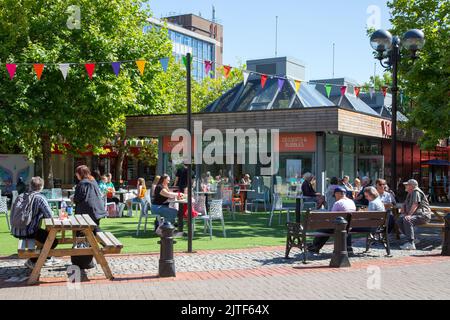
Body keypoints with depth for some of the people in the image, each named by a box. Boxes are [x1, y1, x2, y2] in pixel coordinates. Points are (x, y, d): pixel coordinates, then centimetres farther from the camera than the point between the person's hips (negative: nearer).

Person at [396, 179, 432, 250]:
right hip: (415, 215, 10)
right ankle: (411, 238, -2)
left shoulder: (416, 192, -11)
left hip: (423, 215, -10)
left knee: (407, 220, -33)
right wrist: (403, 213, 10)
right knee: (399, 220, -7)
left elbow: (415, 204, -21)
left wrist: (409, 215, -27)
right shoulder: (410, 194, 20)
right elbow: (405, 205, 27)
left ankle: (411, 244, -35)